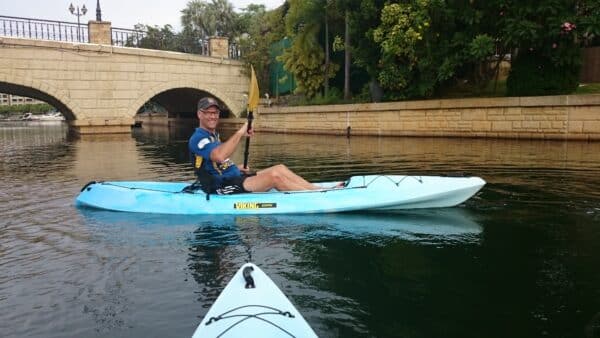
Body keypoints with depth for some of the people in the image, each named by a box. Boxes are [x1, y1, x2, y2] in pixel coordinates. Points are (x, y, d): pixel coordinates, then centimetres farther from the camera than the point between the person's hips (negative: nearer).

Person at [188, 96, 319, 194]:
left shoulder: (214, 135, 21)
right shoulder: (197, 139, -11)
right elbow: (219, 156, -32)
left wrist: (235, 168, 13)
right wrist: (240, 133, -29)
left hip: (235, 178, 10)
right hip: (223, 187, -10)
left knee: (280, 168, -2)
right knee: (274, 176, -22)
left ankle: (317, 190, -5)